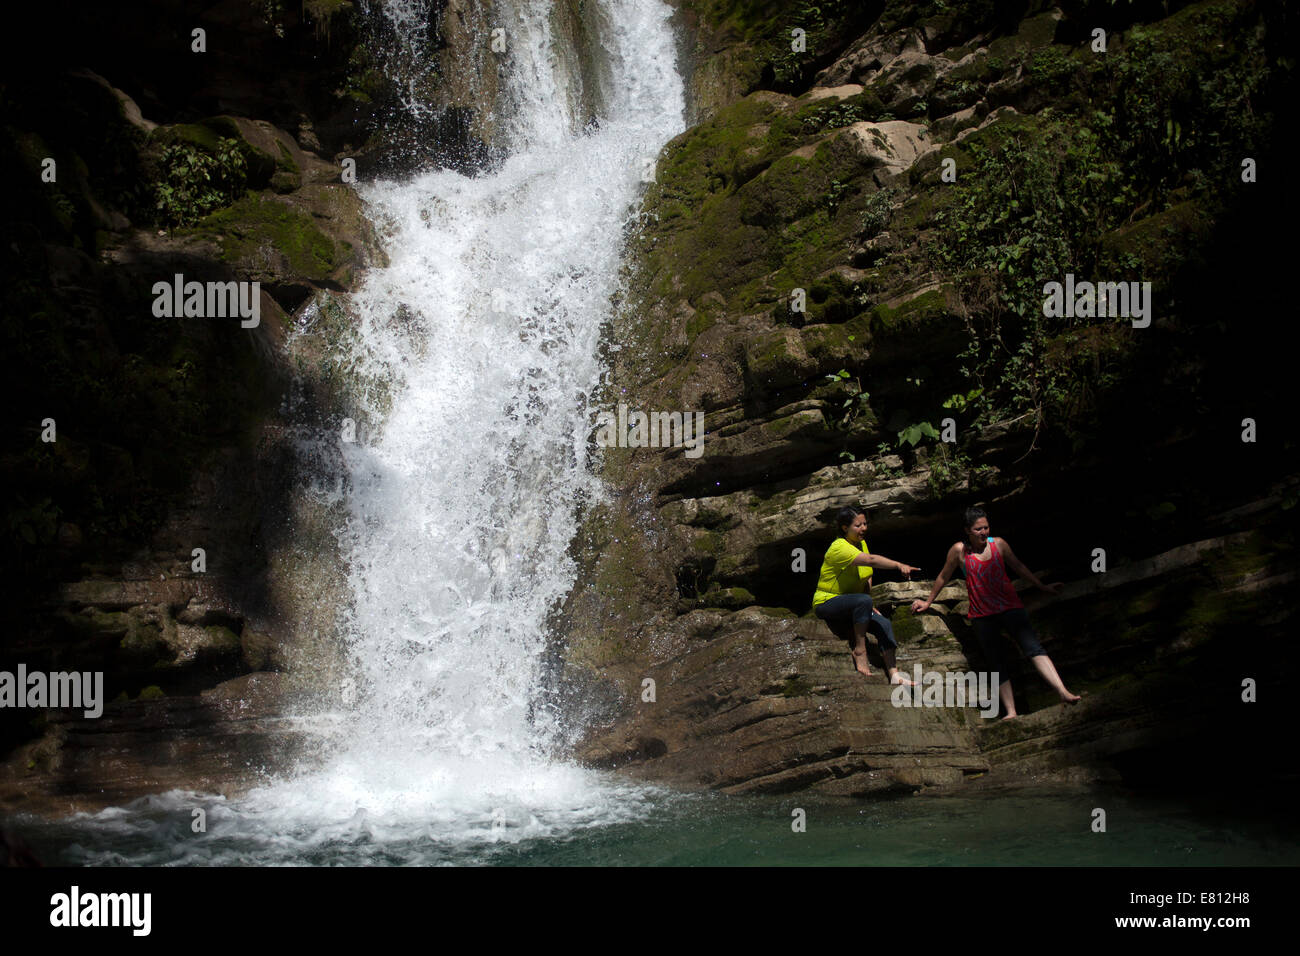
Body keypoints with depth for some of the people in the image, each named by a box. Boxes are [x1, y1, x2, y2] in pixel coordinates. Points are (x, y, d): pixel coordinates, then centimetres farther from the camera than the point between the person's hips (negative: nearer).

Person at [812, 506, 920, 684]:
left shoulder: (861, 544, 7)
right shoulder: (839, 547, -23)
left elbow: (867, 577, 12)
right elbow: (871, 560, -38)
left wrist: (869, 606, 1)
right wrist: (899, 565, -49)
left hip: (849, 605, 9)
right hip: (827, 603, -9)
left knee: (884, 624, -11)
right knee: (863, 601, -36)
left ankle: (894, 676, -15)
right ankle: (860, 651, -24)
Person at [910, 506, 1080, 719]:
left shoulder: (998, 544, 3)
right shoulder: (959, 550, -1)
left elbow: (1018, 567, 18)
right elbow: (943, 577, 13)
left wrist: (1042, 587, 24)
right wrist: (928, 602, 22)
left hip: (1010, 607, 0)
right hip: (982, 615, 0)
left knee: (1033, 647, -19)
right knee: (996, 664, 0)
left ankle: (1063, 692, -30)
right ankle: (1011, 712, -1)